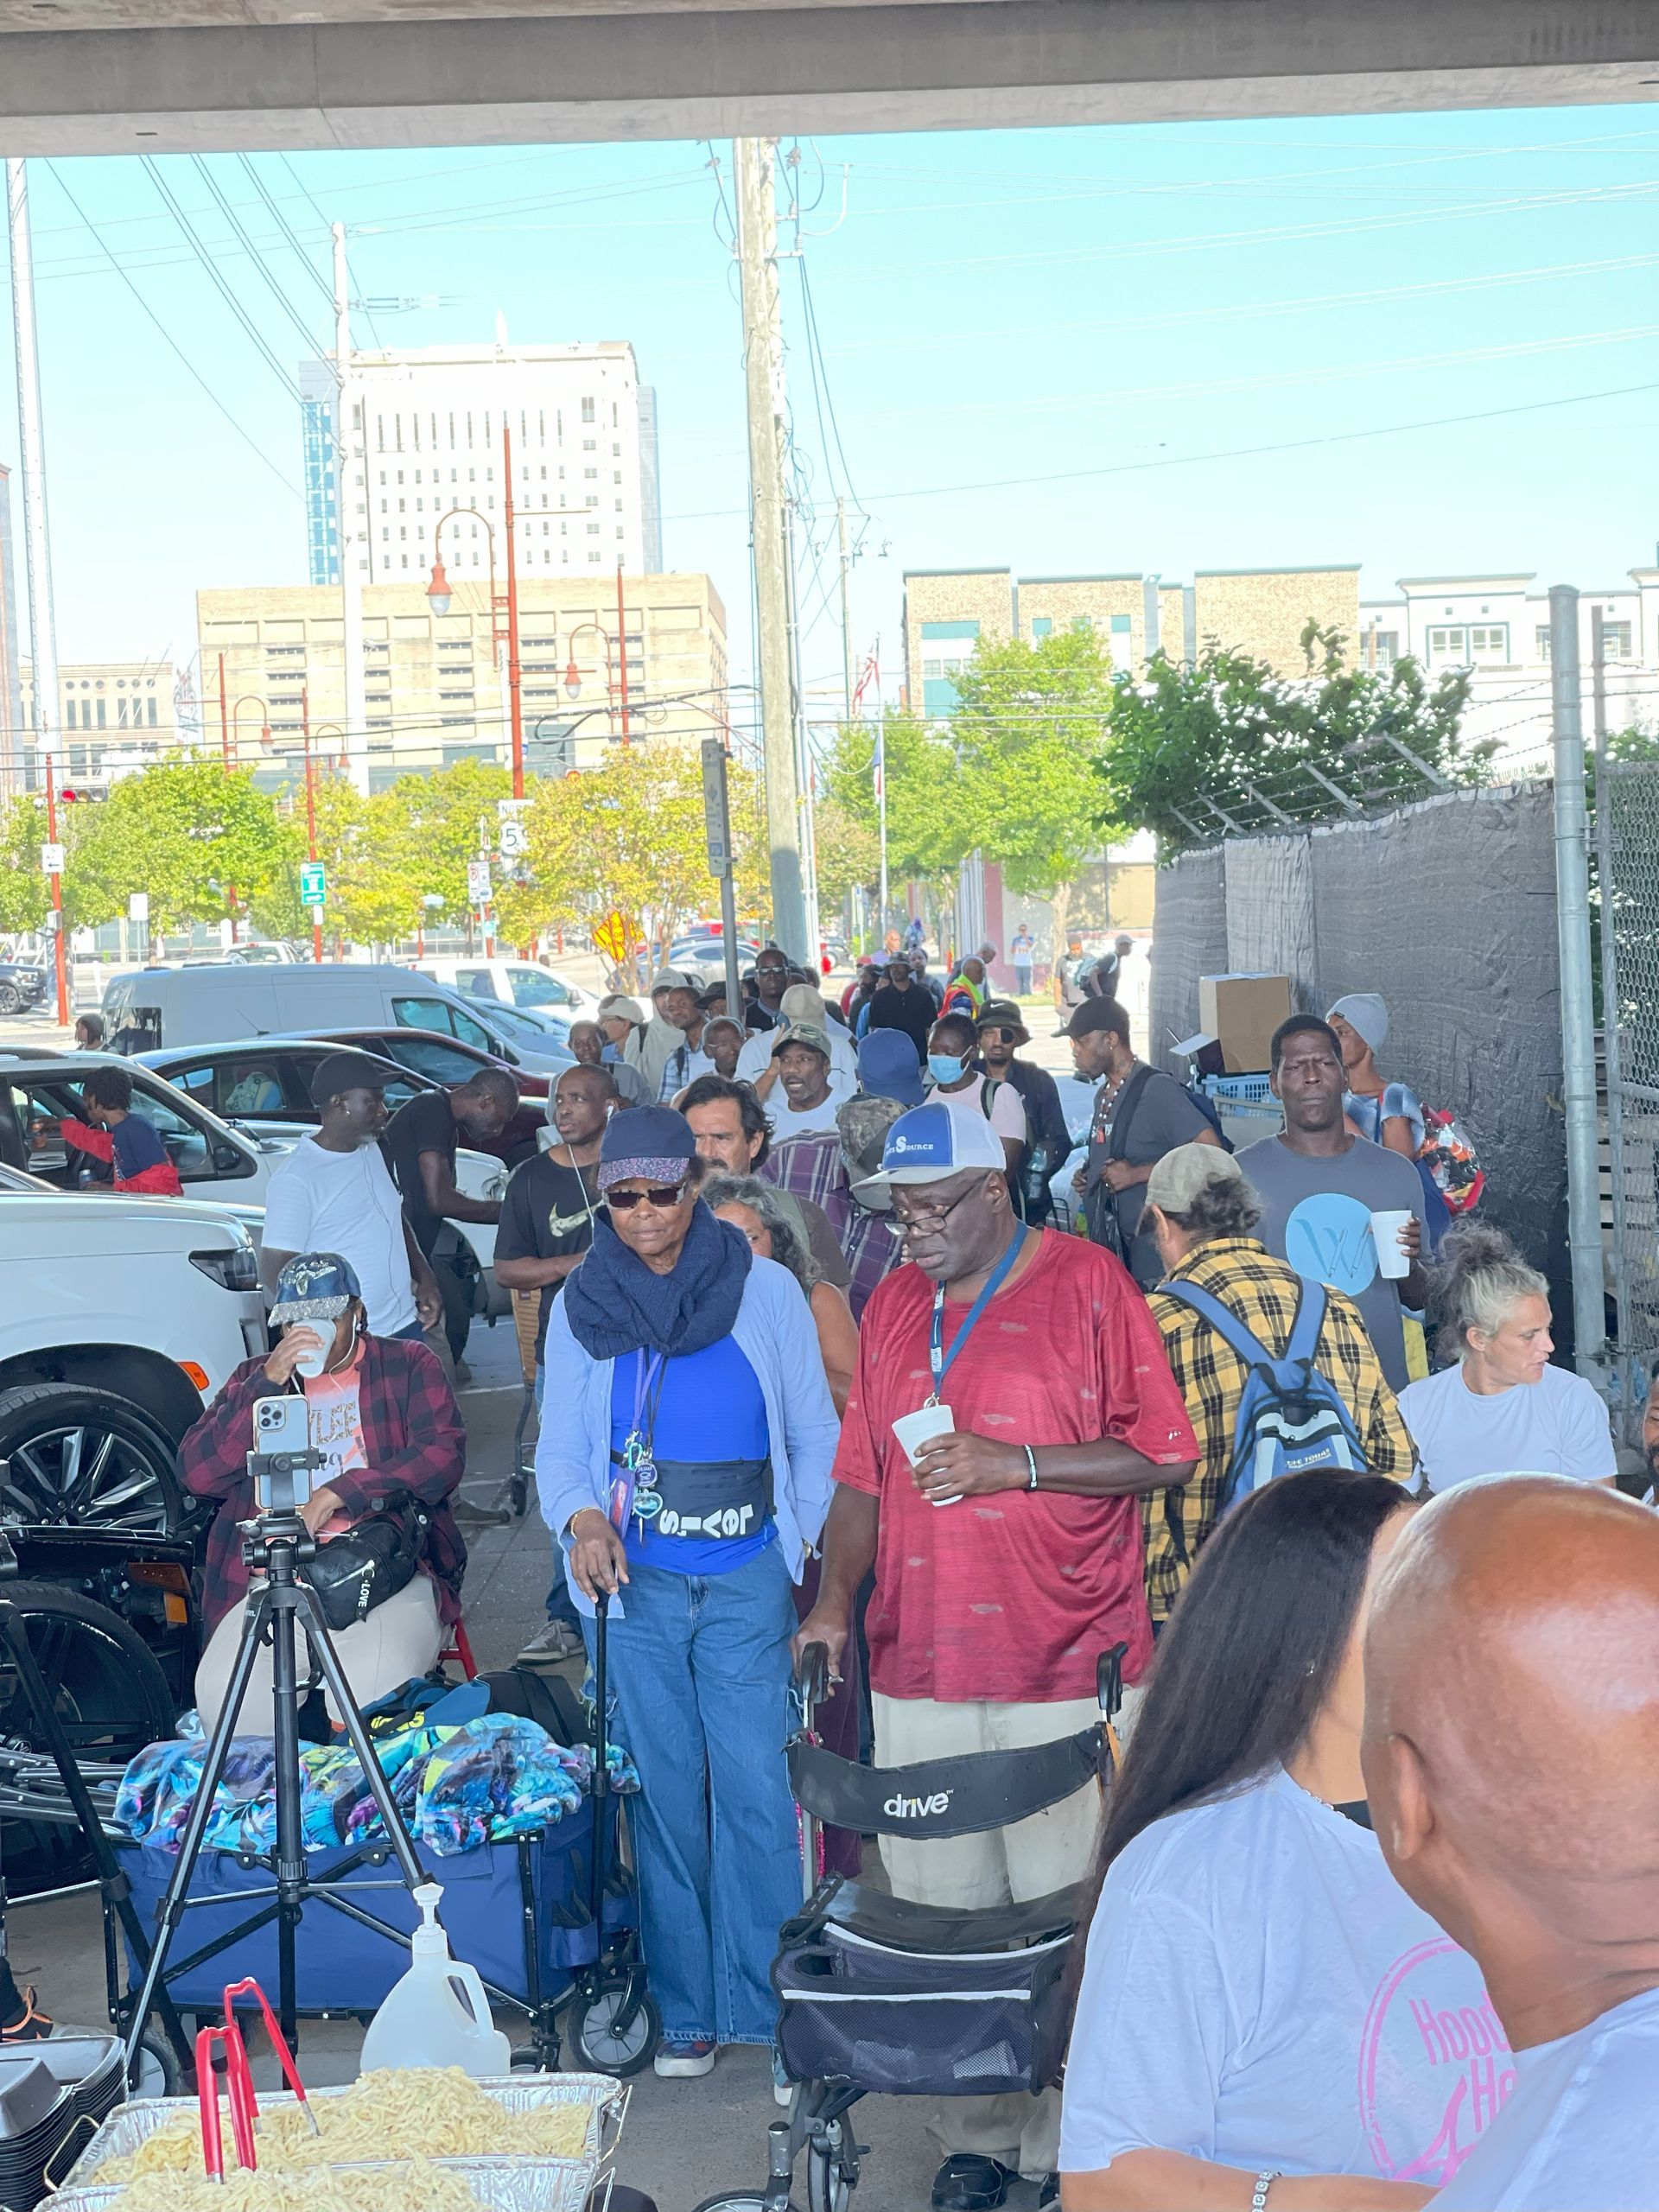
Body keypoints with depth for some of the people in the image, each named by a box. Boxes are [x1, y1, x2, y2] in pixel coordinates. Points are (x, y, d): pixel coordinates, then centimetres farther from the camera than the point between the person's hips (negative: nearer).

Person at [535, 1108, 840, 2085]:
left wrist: (803, 1551, 2)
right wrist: (582, 1518, -11)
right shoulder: (581, 1306, 6)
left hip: (747, 1582, -1)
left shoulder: (765, 1290, 1)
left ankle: (772, 2003, 8)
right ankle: (686, 2009, 16)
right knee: (664, 1793, 5)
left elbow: (815, 1434, 7)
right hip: (636, 1586, 2)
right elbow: (561, 1446, 9)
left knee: (755, 1789, -4)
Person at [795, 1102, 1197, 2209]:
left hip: (1065, 1670, -4)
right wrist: (835, 1599, 3)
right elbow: (863, 1475, 17)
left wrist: (1013, 1466, -14)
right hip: (919, 1669, 5)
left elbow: (1165, 1453, -6)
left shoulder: (1086, 1283, -3)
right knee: (944, 1917, 8)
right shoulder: (893, 1305, 13)